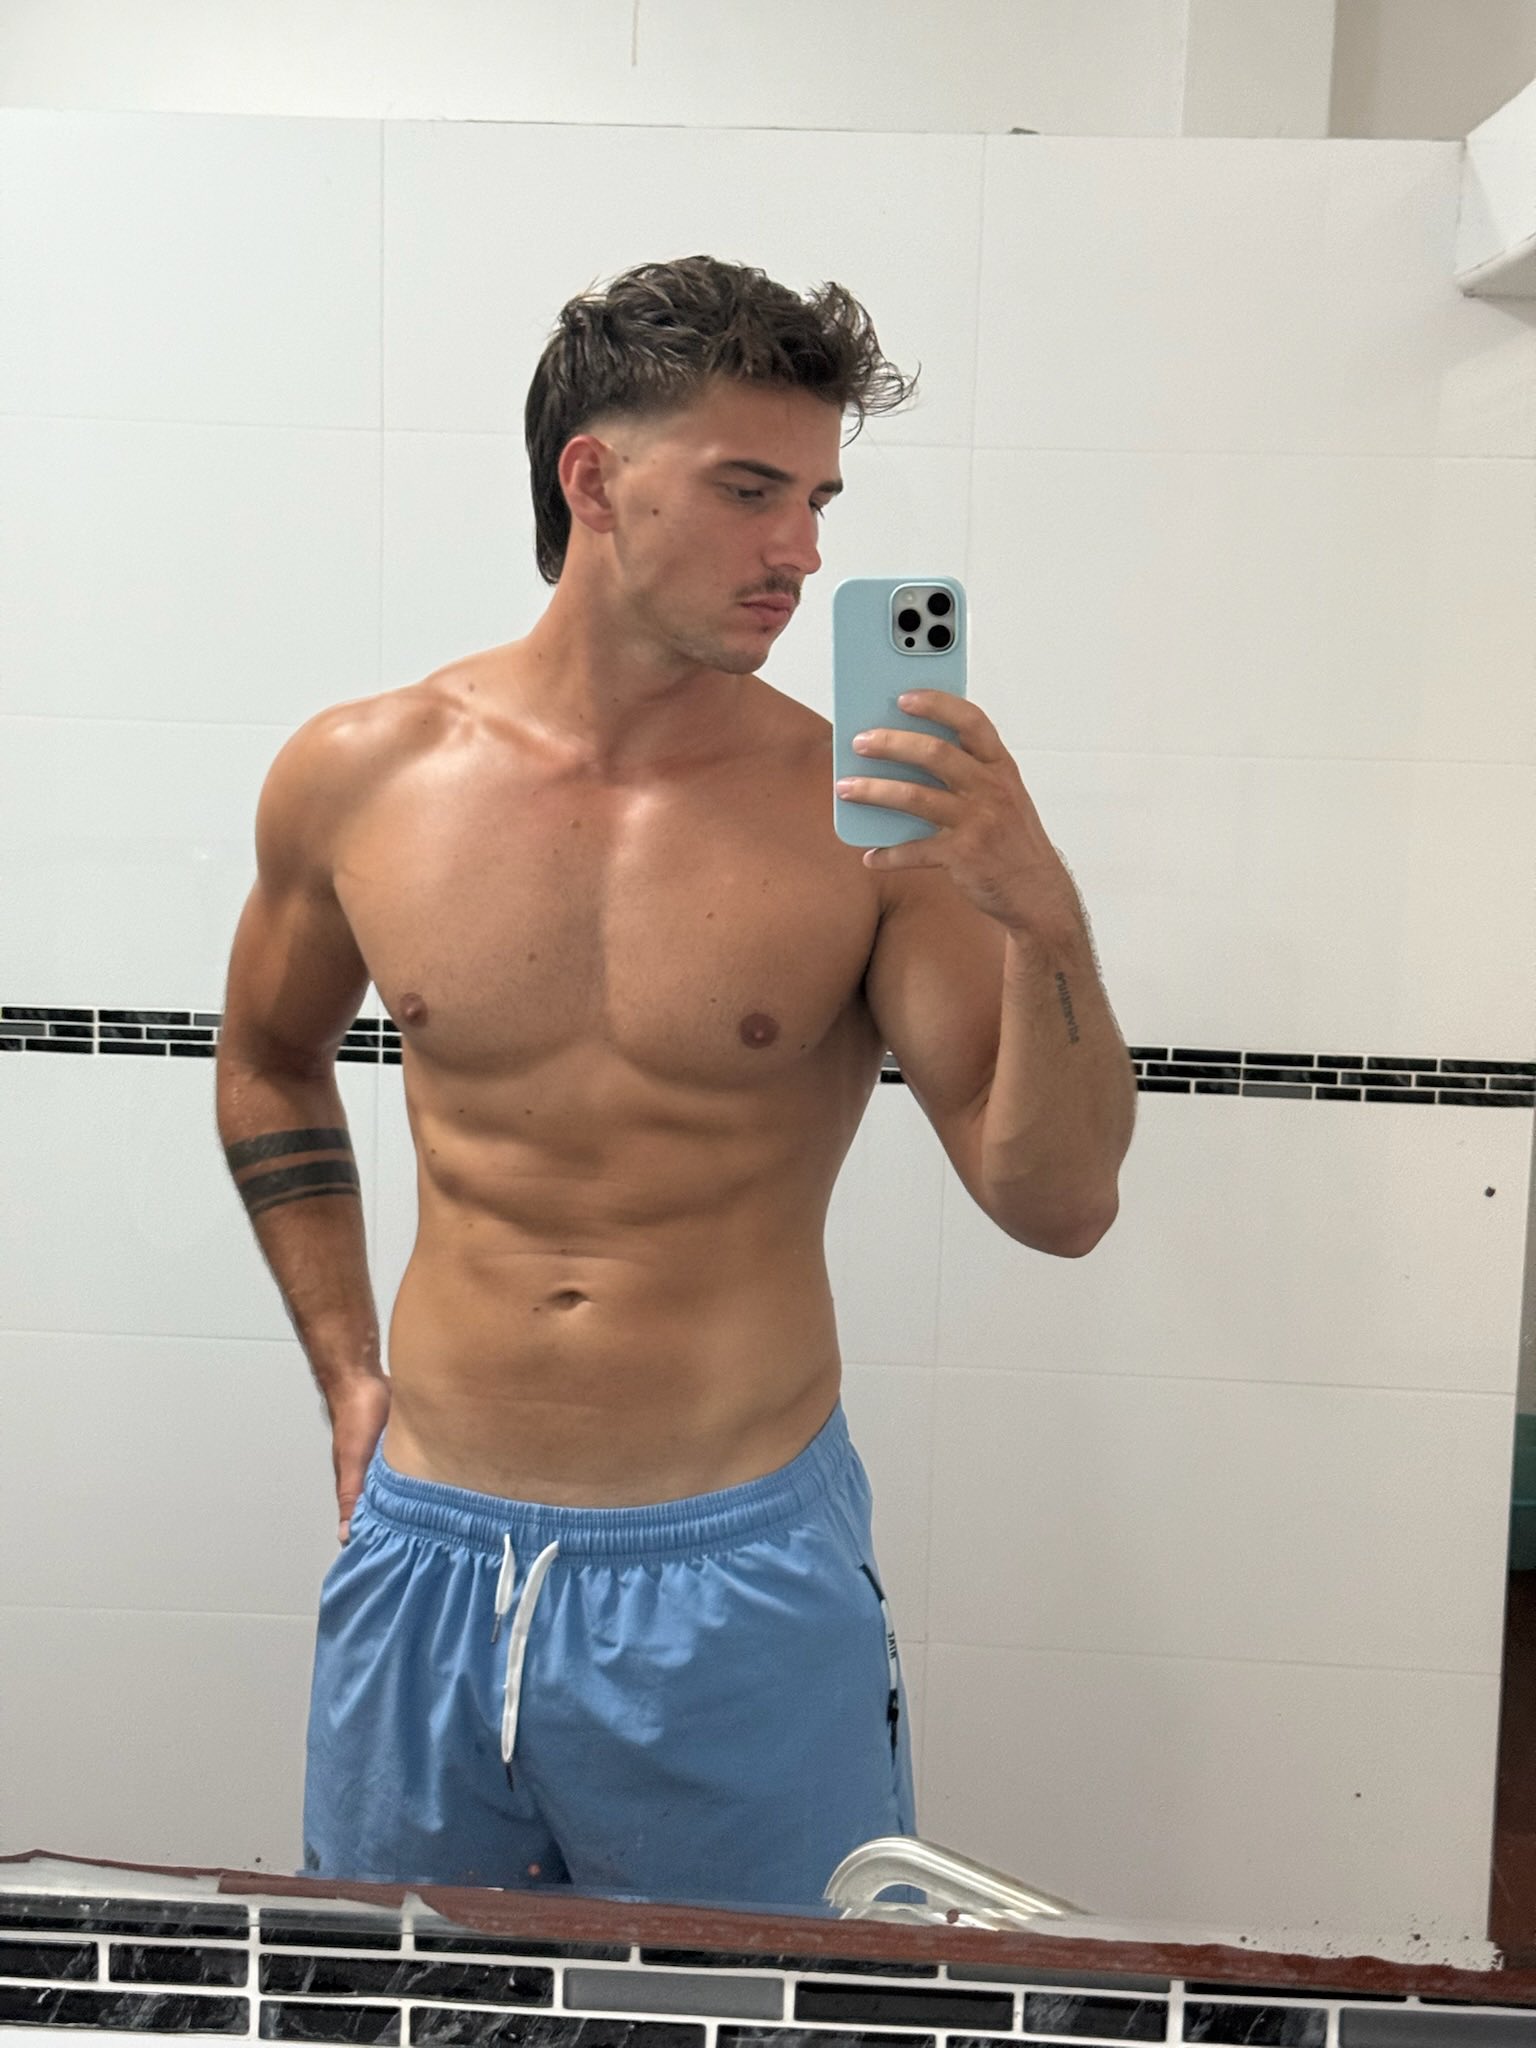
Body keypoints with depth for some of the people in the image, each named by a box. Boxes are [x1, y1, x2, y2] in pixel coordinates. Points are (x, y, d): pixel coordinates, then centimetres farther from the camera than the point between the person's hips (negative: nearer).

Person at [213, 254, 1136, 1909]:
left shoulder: (871, 813, -11)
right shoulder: (358, 778, -4)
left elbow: (1058, 1204, -12)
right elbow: (271, 1060, 15)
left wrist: (1042, 916, -27)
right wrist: (343, 1367, 10)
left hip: (737, 1569, -2)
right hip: (425, 1546, 2)